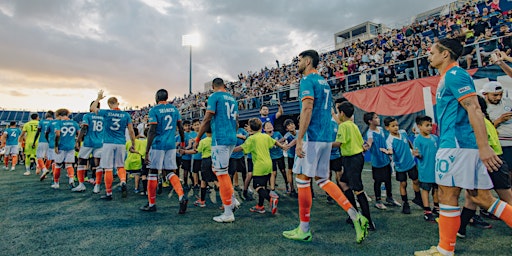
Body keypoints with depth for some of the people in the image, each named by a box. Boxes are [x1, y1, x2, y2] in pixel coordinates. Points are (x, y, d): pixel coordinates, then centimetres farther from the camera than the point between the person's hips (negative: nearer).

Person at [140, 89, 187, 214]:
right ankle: (182, 196, -10)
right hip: (171, 144, 5)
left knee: (153, 172, 7)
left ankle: (151, 204, 17)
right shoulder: (174, 109, 9)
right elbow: (180, 128, 12)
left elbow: (152, 131, -13)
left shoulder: (154, 110, -6)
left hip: (158, 144, -5)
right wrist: (183, 141, 27)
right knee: (170, 172, 10)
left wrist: (147, 151, -11)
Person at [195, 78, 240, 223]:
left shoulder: (214, 97, -4)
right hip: (232, 139, 8)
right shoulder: (232, 99, 18)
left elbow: (207, 119, -9)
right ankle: (232, 200, 18)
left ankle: (228, 214, 1)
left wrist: (198, 138, -2)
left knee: (221, 173, -4)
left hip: (220, 139, -8)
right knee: (218, 169, 21)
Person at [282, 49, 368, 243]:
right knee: (322, 179, 14)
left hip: (312, 137, -9)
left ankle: (304, 230, 11)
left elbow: (307, 109, -19)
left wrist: (299, 140, -21)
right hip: (326, 138, 9)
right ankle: (355, 216, 8)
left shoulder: (308, 80, -7)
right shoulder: (324, 82, 21)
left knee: (302, 179, 0)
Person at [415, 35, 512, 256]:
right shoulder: (449, 76, 21)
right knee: (480, 197, 12)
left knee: (447, 195, -2)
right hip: (464, 145, 10)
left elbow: (474, 109, -18)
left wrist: (484, 147, -23)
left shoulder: (454, 74, -8)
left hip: (457, 144, -10)